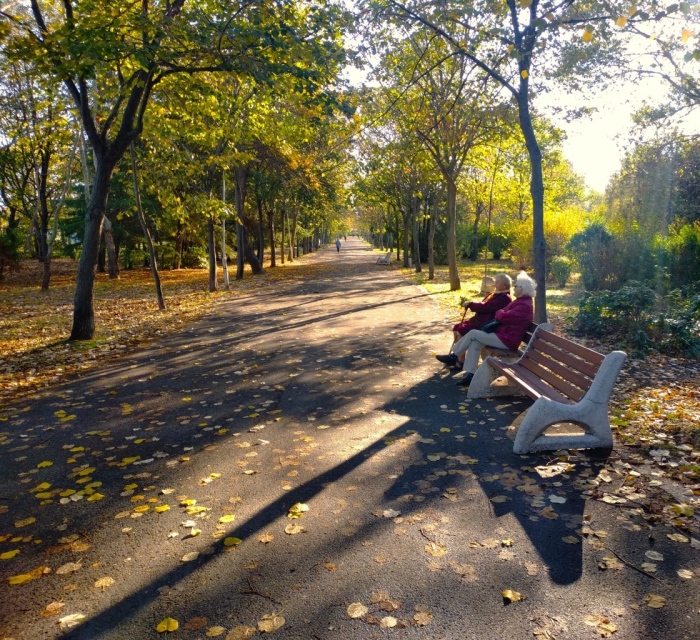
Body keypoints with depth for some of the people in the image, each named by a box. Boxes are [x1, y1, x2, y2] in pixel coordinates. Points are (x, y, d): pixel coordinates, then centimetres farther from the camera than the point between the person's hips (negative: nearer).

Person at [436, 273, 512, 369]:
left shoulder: (504, 298, -16)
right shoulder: (495, 293, 16)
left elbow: (485, 307, -23)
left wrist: (471, 304, -12)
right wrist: (472, 304, 3)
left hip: (486, 325, -11)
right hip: (479, 320, 11)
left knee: (461, 331, -20)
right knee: (456, 328, 2)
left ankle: (460, 361, -11)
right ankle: (457, 355, 6)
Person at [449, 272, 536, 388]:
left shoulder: (524, 305, -21)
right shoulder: (522, 301, 14)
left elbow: (503, 317, -23)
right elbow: (505, 315, 21)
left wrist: (499, 312, -2)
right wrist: (500, 314, 0)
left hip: (506, 340, -10)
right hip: (503, 335, 10)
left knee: (473, 333, -8)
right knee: (475, 342, 2)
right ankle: (471, 374, -1)